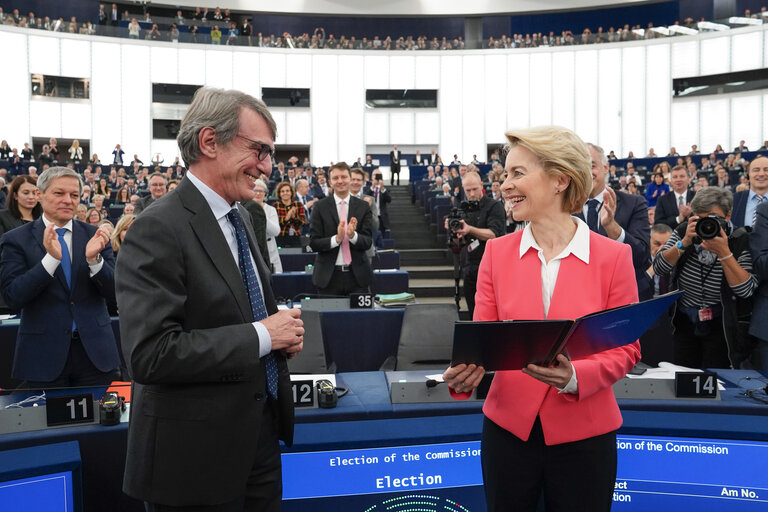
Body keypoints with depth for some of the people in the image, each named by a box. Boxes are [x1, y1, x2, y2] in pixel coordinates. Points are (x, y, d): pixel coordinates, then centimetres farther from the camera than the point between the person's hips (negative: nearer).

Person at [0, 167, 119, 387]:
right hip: (44, 354, -1)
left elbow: (113, 292, 0)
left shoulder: (95, 236, 3)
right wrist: (50, 258, -22)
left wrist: (94, 259, -18)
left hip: (94, 351, 2)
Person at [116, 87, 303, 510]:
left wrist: (282, 331, -1)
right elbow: (149, 354, -26)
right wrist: (260, 335, -21)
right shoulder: (158, 230, -19)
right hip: (196, 455, -8)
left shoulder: (239, 217, 8)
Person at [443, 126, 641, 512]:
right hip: (508, 426, 2)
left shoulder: (613, 256, -8)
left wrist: (574, 376, -22)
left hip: (584, 433, -1)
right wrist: (464, 371, -21)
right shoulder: (497, 252, -1)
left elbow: (626, 350, -4)